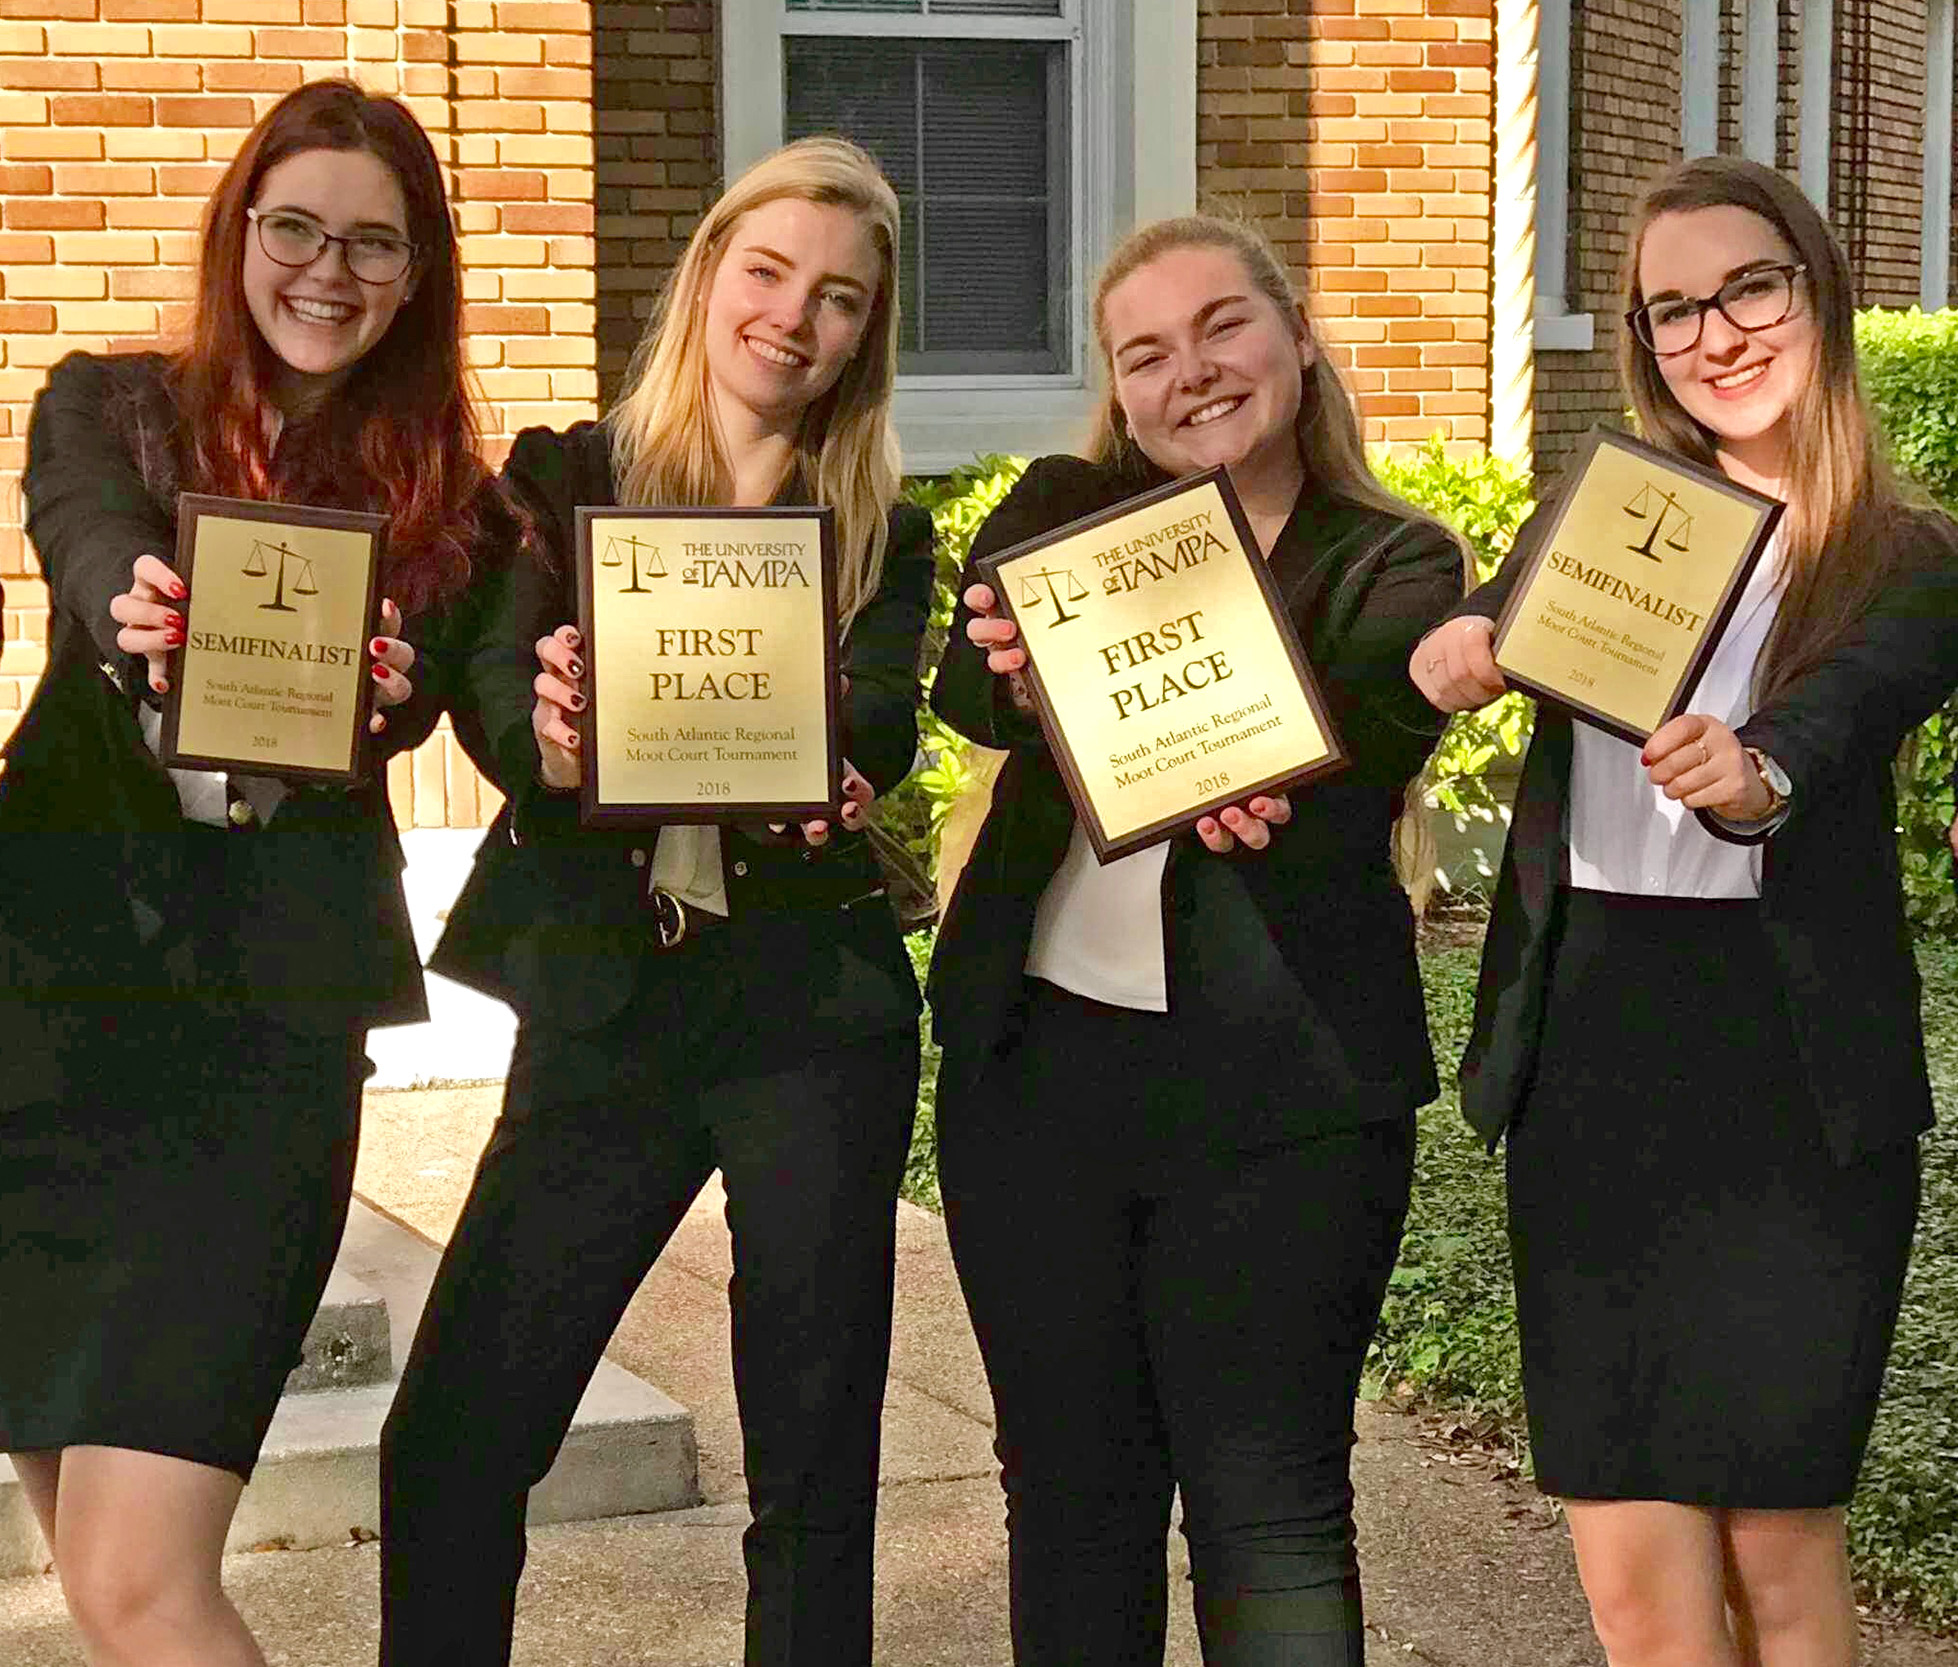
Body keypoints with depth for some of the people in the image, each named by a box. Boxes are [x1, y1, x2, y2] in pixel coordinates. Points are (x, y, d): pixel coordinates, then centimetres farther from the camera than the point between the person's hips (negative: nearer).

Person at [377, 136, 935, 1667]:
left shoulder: (884, 537, 6)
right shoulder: (565, 483, 6)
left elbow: (879, 730, -11)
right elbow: (506, 715, -7)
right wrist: (554, 744, -31)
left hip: (813, 1011, 0)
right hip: (605, 1009, 1)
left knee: (816, 1457, 4)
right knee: (449, 1450, -3)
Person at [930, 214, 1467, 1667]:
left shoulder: (1398, 568, 0)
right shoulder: (1066, 512, 7)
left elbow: (1365, 734, -21)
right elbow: (967, 681, -11)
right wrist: (1021, 676, -35)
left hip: (1276, 1088, -3)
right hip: (1037, 1057, 3)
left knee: (1270, 1509, -2)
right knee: (1071, 1482, 13)